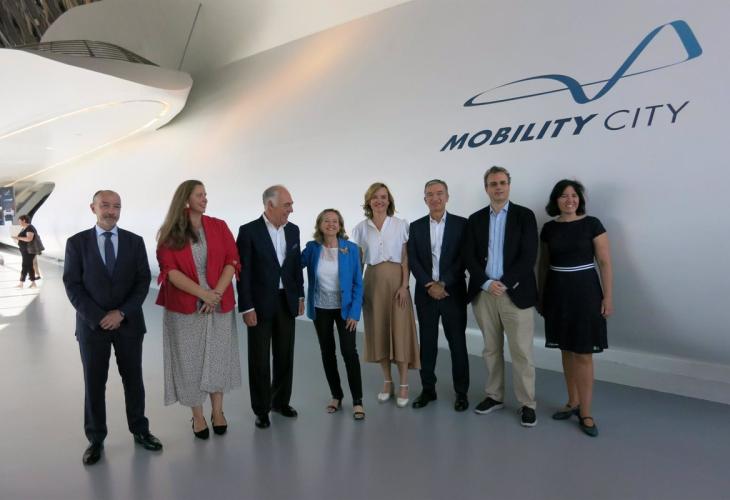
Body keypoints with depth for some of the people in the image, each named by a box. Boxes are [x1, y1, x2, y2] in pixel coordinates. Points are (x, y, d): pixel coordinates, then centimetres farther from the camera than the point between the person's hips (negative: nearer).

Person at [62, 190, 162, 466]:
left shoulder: (135, 241, 2)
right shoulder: (77, 242, -1)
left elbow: (143, 281, -2)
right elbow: (72, 285, -4)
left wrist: (122, 313, -13)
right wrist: (97, 317, -13)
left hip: (129, 322, 1)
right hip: (91, 323, -1)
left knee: (133, 378, 10)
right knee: (94, 383, 8)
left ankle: (140, 430, 27)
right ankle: (95, 439, 24)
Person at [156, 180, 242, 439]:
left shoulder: (218, 227, 2)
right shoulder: (169, 234, -3)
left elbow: (231, 261, -2)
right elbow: (170, 270, -9)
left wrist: (217, 293, -15)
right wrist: (203, 294, -17)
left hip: (219, 305, 2)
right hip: (185, 307, -1)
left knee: (218, 358, 10)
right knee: (190, 360, 7)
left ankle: (217, 412, 25)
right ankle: (197, 416, 22)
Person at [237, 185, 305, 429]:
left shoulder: (293, 230, 4)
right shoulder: (249, 231, -12)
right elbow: (243, 272, -12)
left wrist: (300, 296, 10)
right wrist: (246, 307, -14)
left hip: (286, 302, 5)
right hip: (260, 304, -5)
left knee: (285, 355, 14)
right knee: (260, 359, 7)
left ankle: (281, 401, 32)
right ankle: (261, 409, 21)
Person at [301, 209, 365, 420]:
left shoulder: (351, 249, -8)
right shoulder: (312, 248, -3)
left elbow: (358, 283, -7)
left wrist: (354, 312, -12)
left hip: (344, 308, -2)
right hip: (321, 309, 3)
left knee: (349, 352, -6)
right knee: (327, 352, 11)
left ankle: (357, 401, 7)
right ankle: (336, 396, 27)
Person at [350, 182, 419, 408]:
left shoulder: (401, 225, 1)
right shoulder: (360, 228, 5)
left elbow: (406, 259, -2)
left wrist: (404, 286, -10)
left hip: (396, 281, -2)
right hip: (372, 283, 2)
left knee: (400, 330, -2)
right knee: (378, 331, 7)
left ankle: (404, 384, 11)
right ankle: (387, 381, 22)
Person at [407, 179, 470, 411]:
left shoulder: (461, 224, 0)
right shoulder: (416, 226, 6)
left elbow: (462, 259, -6)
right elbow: (413, 261, 0)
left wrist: (443, 284, -13)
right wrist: (429, 285, -12)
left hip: (453, 292, -2)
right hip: (425, 293, 2)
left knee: (457, 343, 5)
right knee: (427, 343, 9)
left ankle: (461, 392, 18)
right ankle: (428, 389, 21)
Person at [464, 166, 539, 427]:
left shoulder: (525, 215, 1)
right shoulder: (475, 219, 9)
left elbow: (529, 256, -7)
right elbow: (469, 257, 3)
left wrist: (504, 283, -14)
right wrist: (487, 283, -11)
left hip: (516, 293, -3)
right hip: (483, 293, 3)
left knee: (521, 352, 1)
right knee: (491, 350, 13)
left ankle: (527, 404, 14)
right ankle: (494, 396, 26)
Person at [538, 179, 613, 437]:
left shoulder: (592, 224, -5)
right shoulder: (549, 228, 5)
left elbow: (605, 263, -5)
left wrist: (608, 297, -9)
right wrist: (541, 295, 12)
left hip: (584, 291, -3)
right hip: (557, 292, 4)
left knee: (583, 354, -2)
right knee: (567, 350, 11)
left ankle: (585, 412, 8)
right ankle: (573, 402, 24)